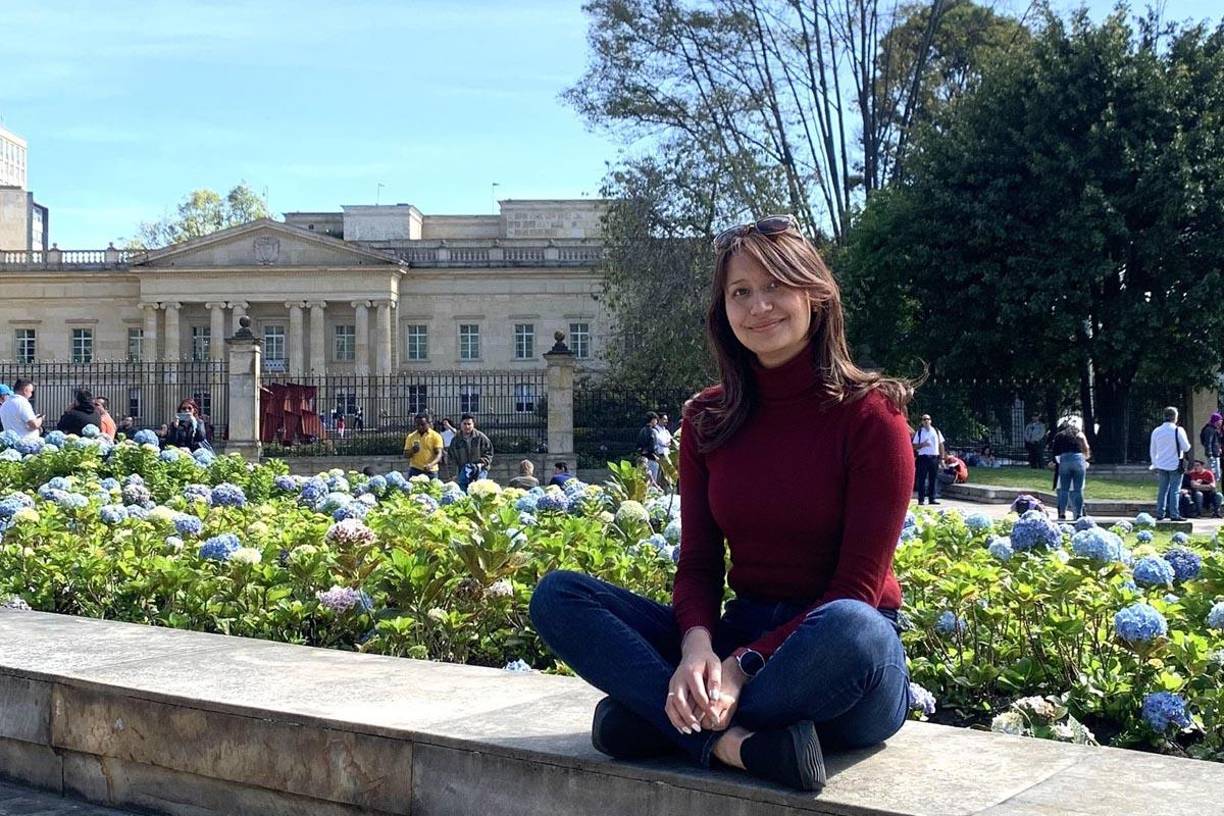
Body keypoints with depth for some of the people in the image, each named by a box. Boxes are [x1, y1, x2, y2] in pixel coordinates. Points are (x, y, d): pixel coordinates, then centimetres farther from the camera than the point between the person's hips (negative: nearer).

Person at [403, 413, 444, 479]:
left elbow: (439, 454, -9)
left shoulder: (436, 436, 0)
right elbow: (405, 454, 11)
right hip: (414, 470, 2)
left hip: (430, 471, -2)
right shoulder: (411, 437, 9)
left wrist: (431, 464, -28)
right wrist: (412, 451, -12)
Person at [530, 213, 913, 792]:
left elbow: (859, 586, -12)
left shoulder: (869, 415, -8)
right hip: (738, 638, 4)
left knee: (850, 628, -41)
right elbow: (697, 563, 3)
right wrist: (697, 646, -20)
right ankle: (733, 740, -30)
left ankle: (658, 718, -21)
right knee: (557, 595, -13)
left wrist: (745, 666, -23)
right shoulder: (707, 421, 6)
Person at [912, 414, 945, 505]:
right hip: (923, 457, -2)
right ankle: (921, 499, -1)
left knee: (934, 478, 3)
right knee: (922, 478, -4)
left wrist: (942, 457, 7)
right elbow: (914, 446, 4)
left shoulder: (936, 431, 11)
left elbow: (941, 445, 14)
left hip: (934, 457, 2)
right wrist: (922, 445, -15)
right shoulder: (919, 432, 5)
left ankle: (932, 498, 8)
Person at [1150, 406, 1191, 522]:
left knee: (1162, 490, 10)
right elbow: (1186, 447, -9)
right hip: (1175, 464, -4)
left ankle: (1160, 514, 11)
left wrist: (1155, 464, 22)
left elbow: (1152, 450, 12)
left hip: (1161, 465, 4)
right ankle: (1174, 515, -2)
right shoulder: (1178, 430, -11)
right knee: (1174, 490, -1)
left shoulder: (1156, 431, 4)